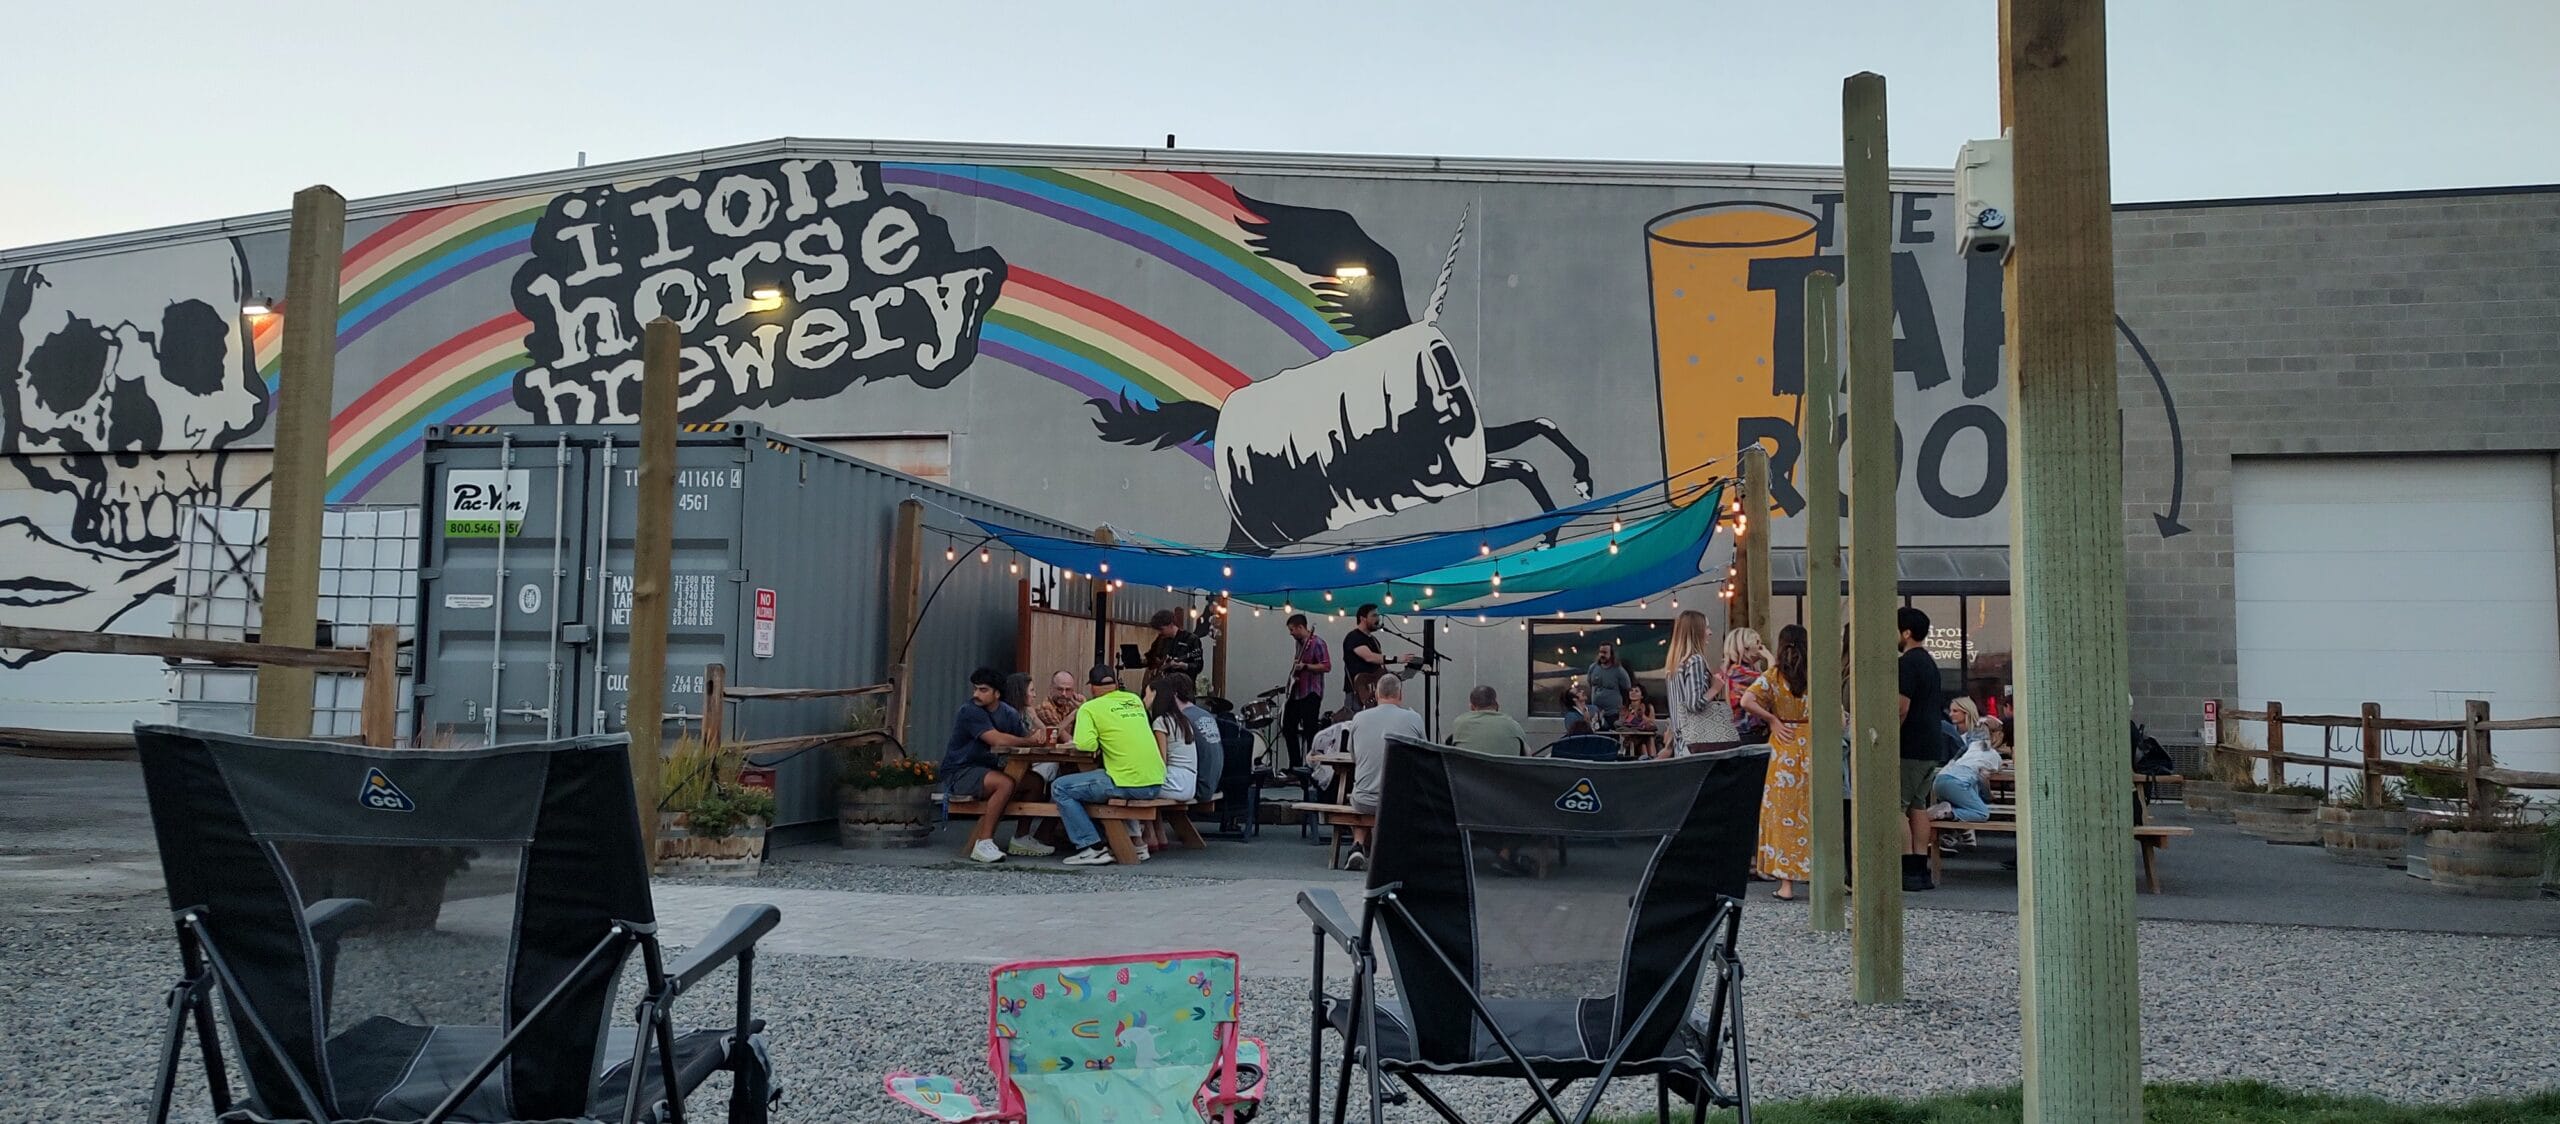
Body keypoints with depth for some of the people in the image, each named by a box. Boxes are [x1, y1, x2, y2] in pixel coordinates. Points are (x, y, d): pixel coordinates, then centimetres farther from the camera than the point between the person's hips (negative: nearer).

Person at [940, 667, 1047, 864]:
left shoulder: (1007, 713, 7)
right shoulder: (970, 711, -16)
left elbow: (1029, 735, 6)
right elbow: (998, 740, -26)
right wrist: (1030, 741, -16)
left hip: (986, 768, 7)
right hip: (958, 773, -7)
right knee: (1005, 783, -32)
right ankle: (983, 842, -26)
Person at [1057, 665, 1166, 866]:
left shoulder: (1090, 708, -1)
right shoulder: (1135, 700, 17)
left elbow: (1085, 744, -14)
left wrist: (1098, 743, 6)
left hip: (1128, 784, -7)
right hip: (1156, 783, 7)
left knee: (1060, 788, 5)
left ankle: (1093, 848, -1)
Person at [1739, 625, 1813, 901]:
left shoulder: (1774, 675, -4)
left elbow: (1747, 700, -18)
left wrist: (1772, 719, -7)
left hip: (1785, 747, -2)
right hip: (1812, 746, 2)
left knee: (1784, 812, 3)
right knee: (1813, 813, 11)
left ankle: (1787, 884, 2)